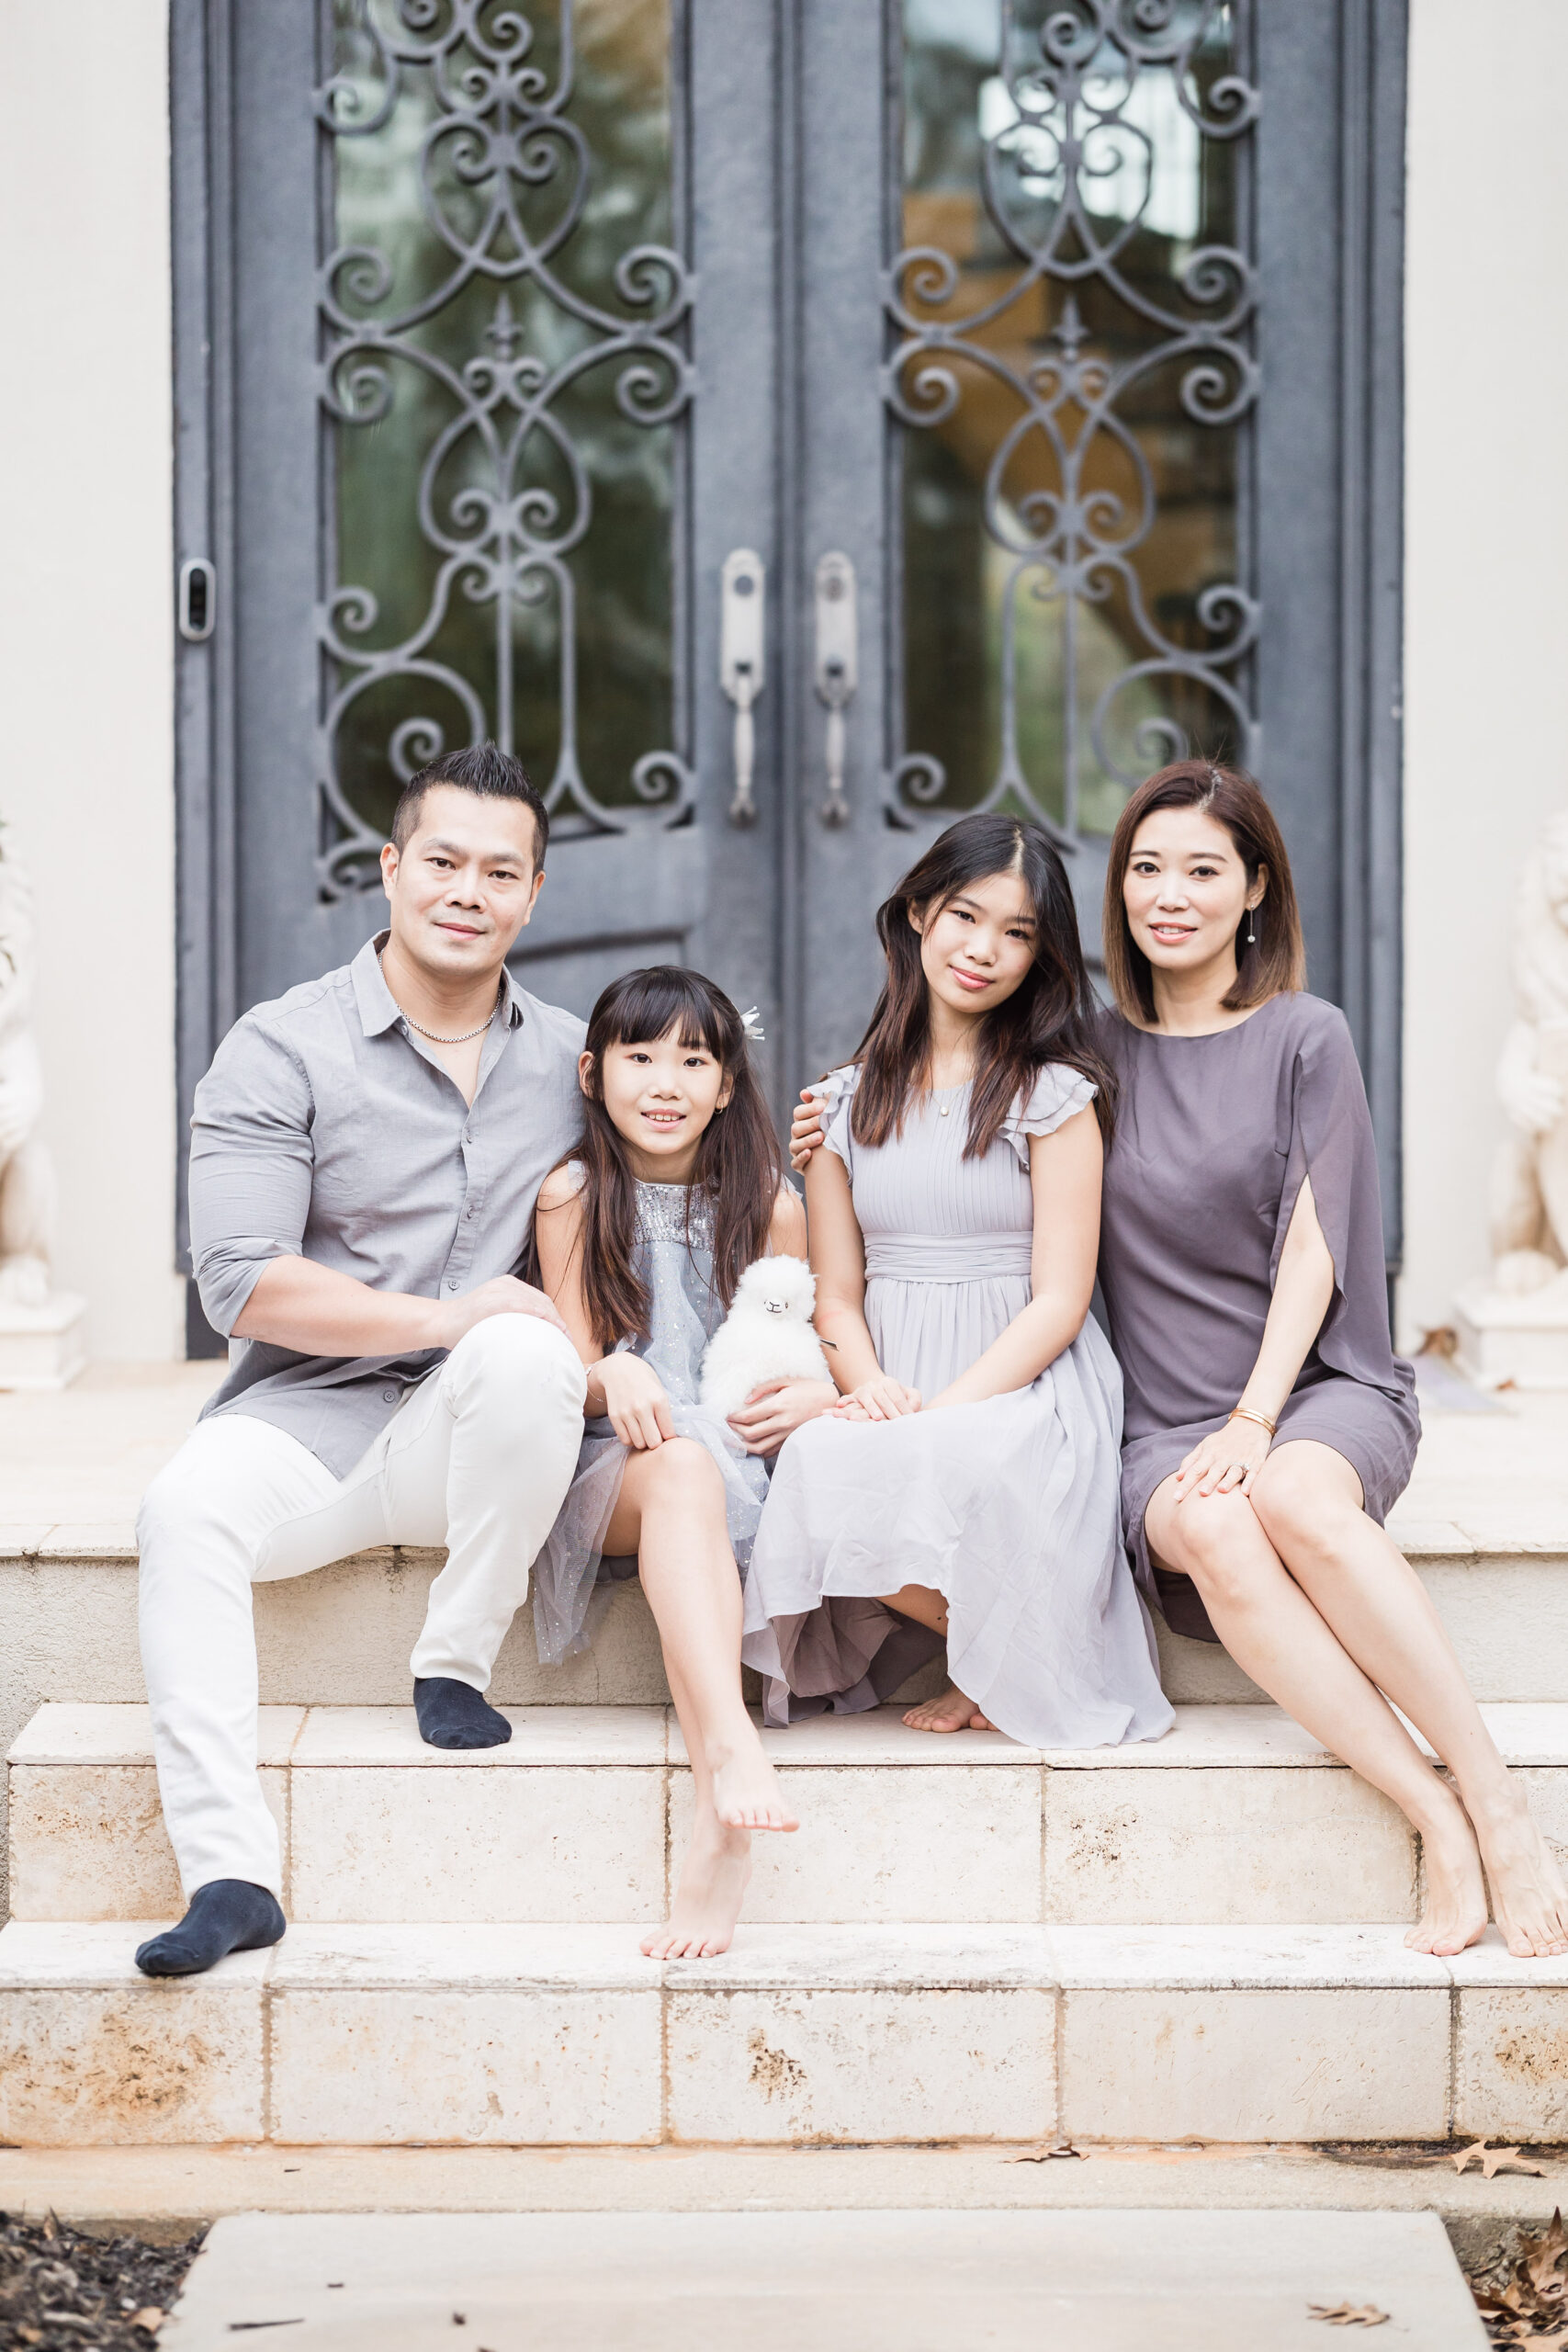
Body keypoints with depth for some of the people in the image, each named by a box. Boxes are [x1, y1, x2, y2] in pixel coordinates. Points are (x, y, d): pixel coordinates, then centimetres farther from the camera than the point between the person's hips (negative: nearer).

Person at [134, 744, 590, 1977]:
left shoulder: (569, 1056, 11)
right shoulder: (280, 1052, -2)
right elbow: (243, 1285, -11)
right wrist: (442, 1318, -19)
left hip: (473, 1433, 2)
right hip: (307, 1414, -1)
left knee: (523, 1355, -33)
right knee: (187, 1506, -33)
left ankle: (457, 1664, -14)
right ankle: (229, 1872, -35)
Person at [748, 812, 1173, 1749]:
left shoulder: (1056, 1093, 2)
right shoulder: (847, 1100, 14)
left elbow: (1059, 1302, -5)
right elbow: (837, 1294, 12)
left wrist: (940, 1415, -18)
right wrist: (870, 1385, -11)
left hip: (1024, 1386, -3)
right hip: (891, 1384, 3)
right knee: (817, 1468, -33)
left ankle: (1009, 1656, -8)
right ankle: (989, 1636, -10)